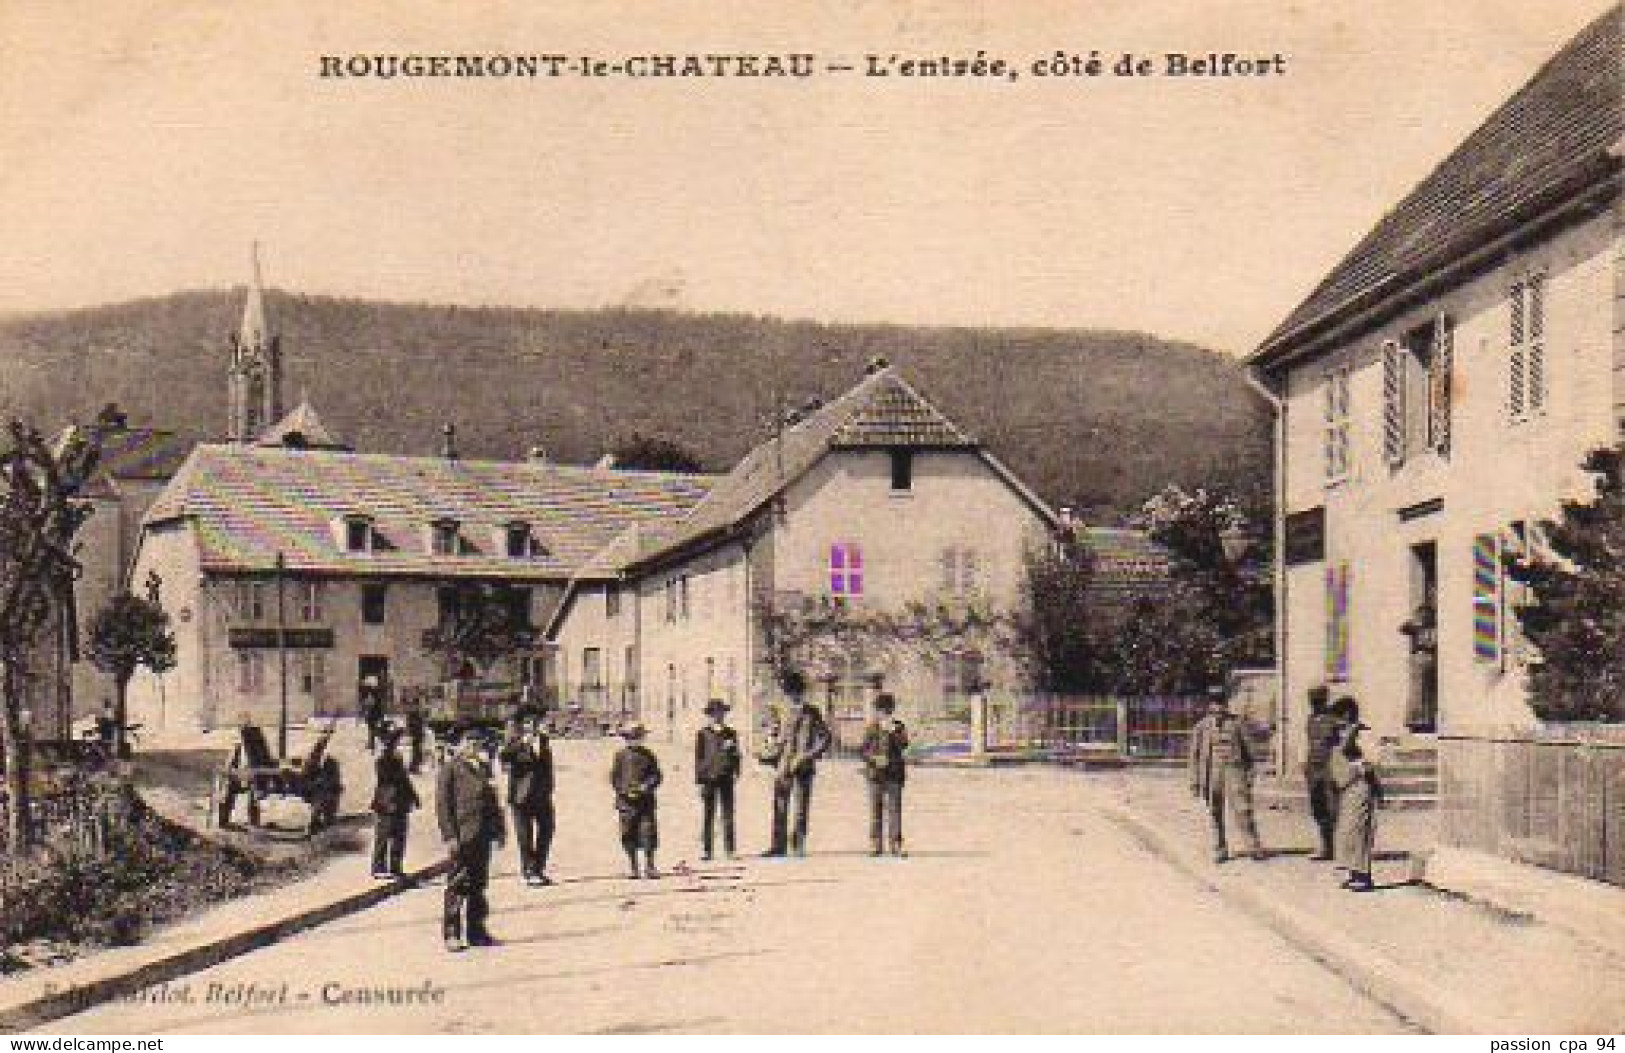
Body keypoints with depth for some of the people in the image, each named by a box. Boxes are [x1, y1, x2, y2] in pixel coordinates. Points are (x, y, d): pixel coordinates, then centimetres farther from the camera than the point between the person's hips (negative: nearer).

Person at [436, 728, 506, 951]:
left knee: (479, 884, 11)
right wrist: (449, 836, -15)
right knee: (458, 886, -3)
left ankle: (476, 929, 18)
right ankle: (452, 934, 2)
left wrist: (499, 829, 16)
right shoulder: (450, 768, -3)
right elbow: (443, 805, -8)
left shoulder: (482, 769, 18)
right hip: (462, 837, -7)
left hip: (482, 836, 7)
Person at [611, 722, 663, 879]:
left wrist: (647, 786, -9)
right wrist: (623, 789, -8)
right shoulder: (621, 755, 7)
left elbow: (656, 775, 8)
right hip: (627, 800, 0)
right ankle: (632, 867, 12)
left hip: (645, 800, 0)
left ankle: (649, 866, 1)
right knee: (629, 834, 2)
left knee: (648, 831, -6)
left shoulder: (648, 755, 8)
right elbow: (614, 776, 7)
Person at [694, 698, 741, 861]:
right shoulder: (703, 734, 6)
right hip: (709, 777, -2)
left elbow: (736, 756, 14)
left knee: (728, 814, 0)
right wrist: (699, 779, -2)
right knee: (708, 815, 0)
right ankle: (706, 850, 4)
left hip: (726, 778, 2)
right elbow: (698, 757, 4)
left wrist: (736, 773, -2)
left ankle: (729, 849, 3)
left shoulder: (731, 733, 13)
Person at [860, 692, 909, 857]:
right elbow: (863, 750, 5)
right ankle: (875, 844, 6)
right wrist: (874, 758, -12)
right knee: (876, 809, 2)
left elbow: (904, 744, -8)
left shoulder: (898, 726, 7)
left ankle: (895, 844, 0)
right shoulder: (871, 728, 7)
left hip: (894, 772, 0)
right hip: (875, 773, 0)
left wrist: (892, 731, -18)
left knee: (895, 809, -3)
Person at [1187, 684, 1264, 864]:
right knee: (1215, 815, 4)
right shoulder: (1202, 726, 8)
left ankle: (1254, 847, -5)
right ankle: (1220, 851, 13)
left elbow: (1247, 750, 9)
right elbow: (1195, 755, 9)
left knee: (1242, 811, -9)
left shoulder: (1236, 723, 6)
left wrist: (1250, 775, 3)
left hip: (1234, 771, -1)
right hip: (1212, 773, 1)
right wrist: (1195, 781, 6)